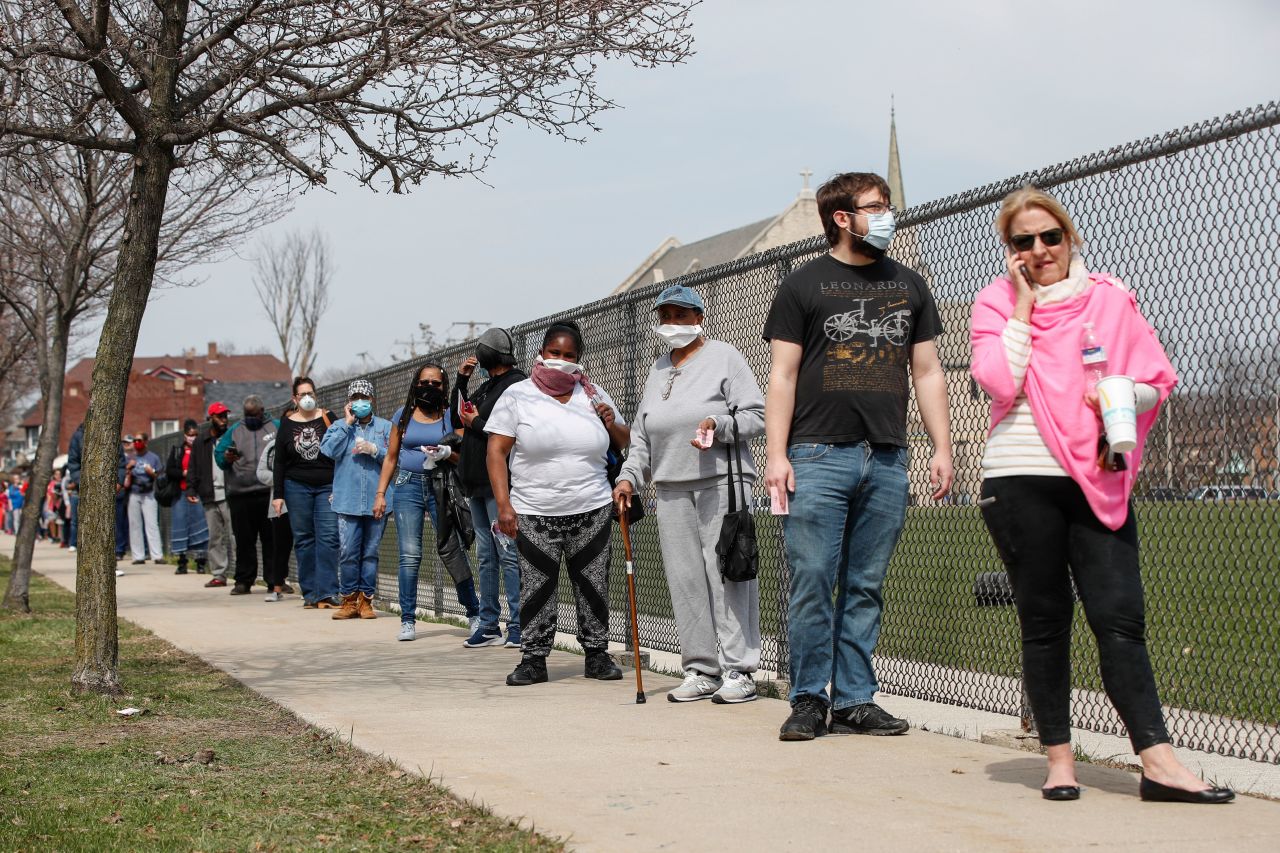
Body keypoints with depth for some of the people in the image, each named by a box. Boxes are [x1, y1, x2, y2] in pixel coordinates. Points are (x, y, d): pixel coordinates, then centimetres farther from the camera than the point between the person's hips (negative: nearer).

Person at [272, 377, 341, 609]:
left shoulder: (327, 417, 3)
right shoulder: (287, 423, 7)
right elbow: (279, 461, 9)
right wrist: (277, 494, 5)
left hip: (327, 486, -2)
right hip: (297, 487, 2)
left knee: (328, 538, -10)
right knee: (303, 540, 4)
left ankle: (326, 592, -12)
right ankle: (310, 592, 9)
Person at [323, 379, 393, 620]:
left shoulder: (385, 427, 9)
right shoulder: (339, 426, 10)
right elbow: (328, 450, -8)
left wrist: (374, 450, -13)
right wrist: (347, 424, -6)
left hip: (376, 500, 0)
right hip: (347, 500, 0)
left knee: (371, 552, 4)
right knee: (347, 552, -3)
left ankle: (365, 600, 11)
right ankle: (348, 600, 6)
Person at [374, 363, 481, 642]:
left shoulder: (450, 416, 6)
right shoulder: (403, 415, 11)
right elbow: (391, 457, 15)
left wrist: (447, 453, -17)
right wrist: (380, 493, 9)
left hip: (441, 486, -1)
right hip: (408, 486, 1)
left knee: (452, 551, -6)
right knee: (409, 555, -5)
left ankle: (474, 614, 5)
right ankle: (408, 620, 1)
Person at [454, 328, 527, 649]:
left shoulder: (516, 385, -10)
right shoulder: (487, 387, 18)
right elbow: (459, 413, 26)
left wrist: (476, 423, -9)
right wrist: (461, 379, 15)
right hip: (479, 484, 10)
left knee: (508, 556, -8)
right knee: (486, 558, 11)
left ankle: (518, 626, -6)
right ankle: (489, 625, 15)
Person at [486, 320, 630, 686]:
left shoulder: (593, 395, 11)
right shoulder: (518, 395, 1)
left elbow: (624, 443, 22)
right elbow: (496, 451, -3)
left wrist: (612, 424, -2)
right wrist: (504, 505, -12)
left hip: (592, 510, 3)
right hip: (535, 514, -2)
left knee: (593, 585, 5)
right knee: (537, 586, -2)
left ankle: (597, 654, 15)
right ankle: (534, 659, 6)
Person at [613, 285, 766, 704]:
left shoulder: (723, 356, 3)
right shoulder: (658, 370, 21)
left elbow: (756, 414, -3)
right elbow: (641, 433, 24)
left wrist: (719, 425, -19)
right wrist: (629, 477, 12)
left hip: (721, 481, -6)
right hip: (671, 488, 6)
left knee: (725, 573, -9)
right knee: (684, 579, 3)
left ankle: (738, 670, -5)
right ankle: (701, 670, 9)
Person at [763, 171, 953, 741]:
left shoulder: (908, 286, 16)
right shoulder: (804, 285, 5)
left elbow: (927, 372, 17)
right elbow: (782, 376, 1)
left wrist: (942, 448, 8)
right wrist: (775, 455, -8)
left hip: (887, 460, 3)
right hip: (819, 456, -3)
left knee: (866, 588, 6)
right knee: (812, 584, -4)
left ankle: (855, 700, 12)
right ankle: (810, 700, 5)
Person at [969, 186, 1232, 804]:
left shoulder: (1110, 298, 9)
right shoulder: (995, 302, 5)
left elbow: (1157, 380, 9)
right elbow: (999, 381, -12)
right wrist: (1023, 302, -6)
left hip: (1098, 479, 1)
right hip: (1021, 479, -1)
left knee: (1120, 615, -6)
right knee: (1044, 622, 5)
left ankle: (1156, 761, -7)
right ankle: (1058, 759, 12)